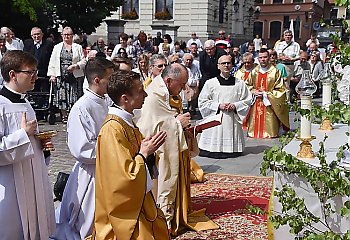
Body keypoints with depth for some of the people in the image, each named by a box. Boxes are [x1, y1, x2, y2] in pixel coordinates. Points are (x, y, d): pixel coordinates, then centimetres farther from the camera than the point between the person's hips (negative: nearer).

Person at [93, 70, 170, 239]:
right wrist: (144, 152, -17)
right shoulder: (112, 130, -25)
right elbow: (125, 176, -27)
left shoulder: (126, 122, 5)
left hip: (138, 199, 9)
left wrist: (147, 149, 0)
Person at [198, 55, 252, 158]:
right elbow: (202, 102, 1)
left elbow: (247, 100, 9)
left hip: (233, 121, 2)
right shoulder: (210, 83, 2)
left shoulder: (240, 83, 7)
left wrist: (235, 106, -9)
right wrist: (218, 106, -11)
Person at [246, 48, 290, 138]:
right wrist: (253, 92, -3)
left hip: (269, 105, -3)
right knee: (255, 125, 5)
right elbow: (247, 86, 18)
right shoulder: (254, 72, 9)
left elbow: (280, 90, -5)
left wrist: (266, 94, -12)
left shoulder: (275, 72, -3)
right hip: (255, 105, 4)